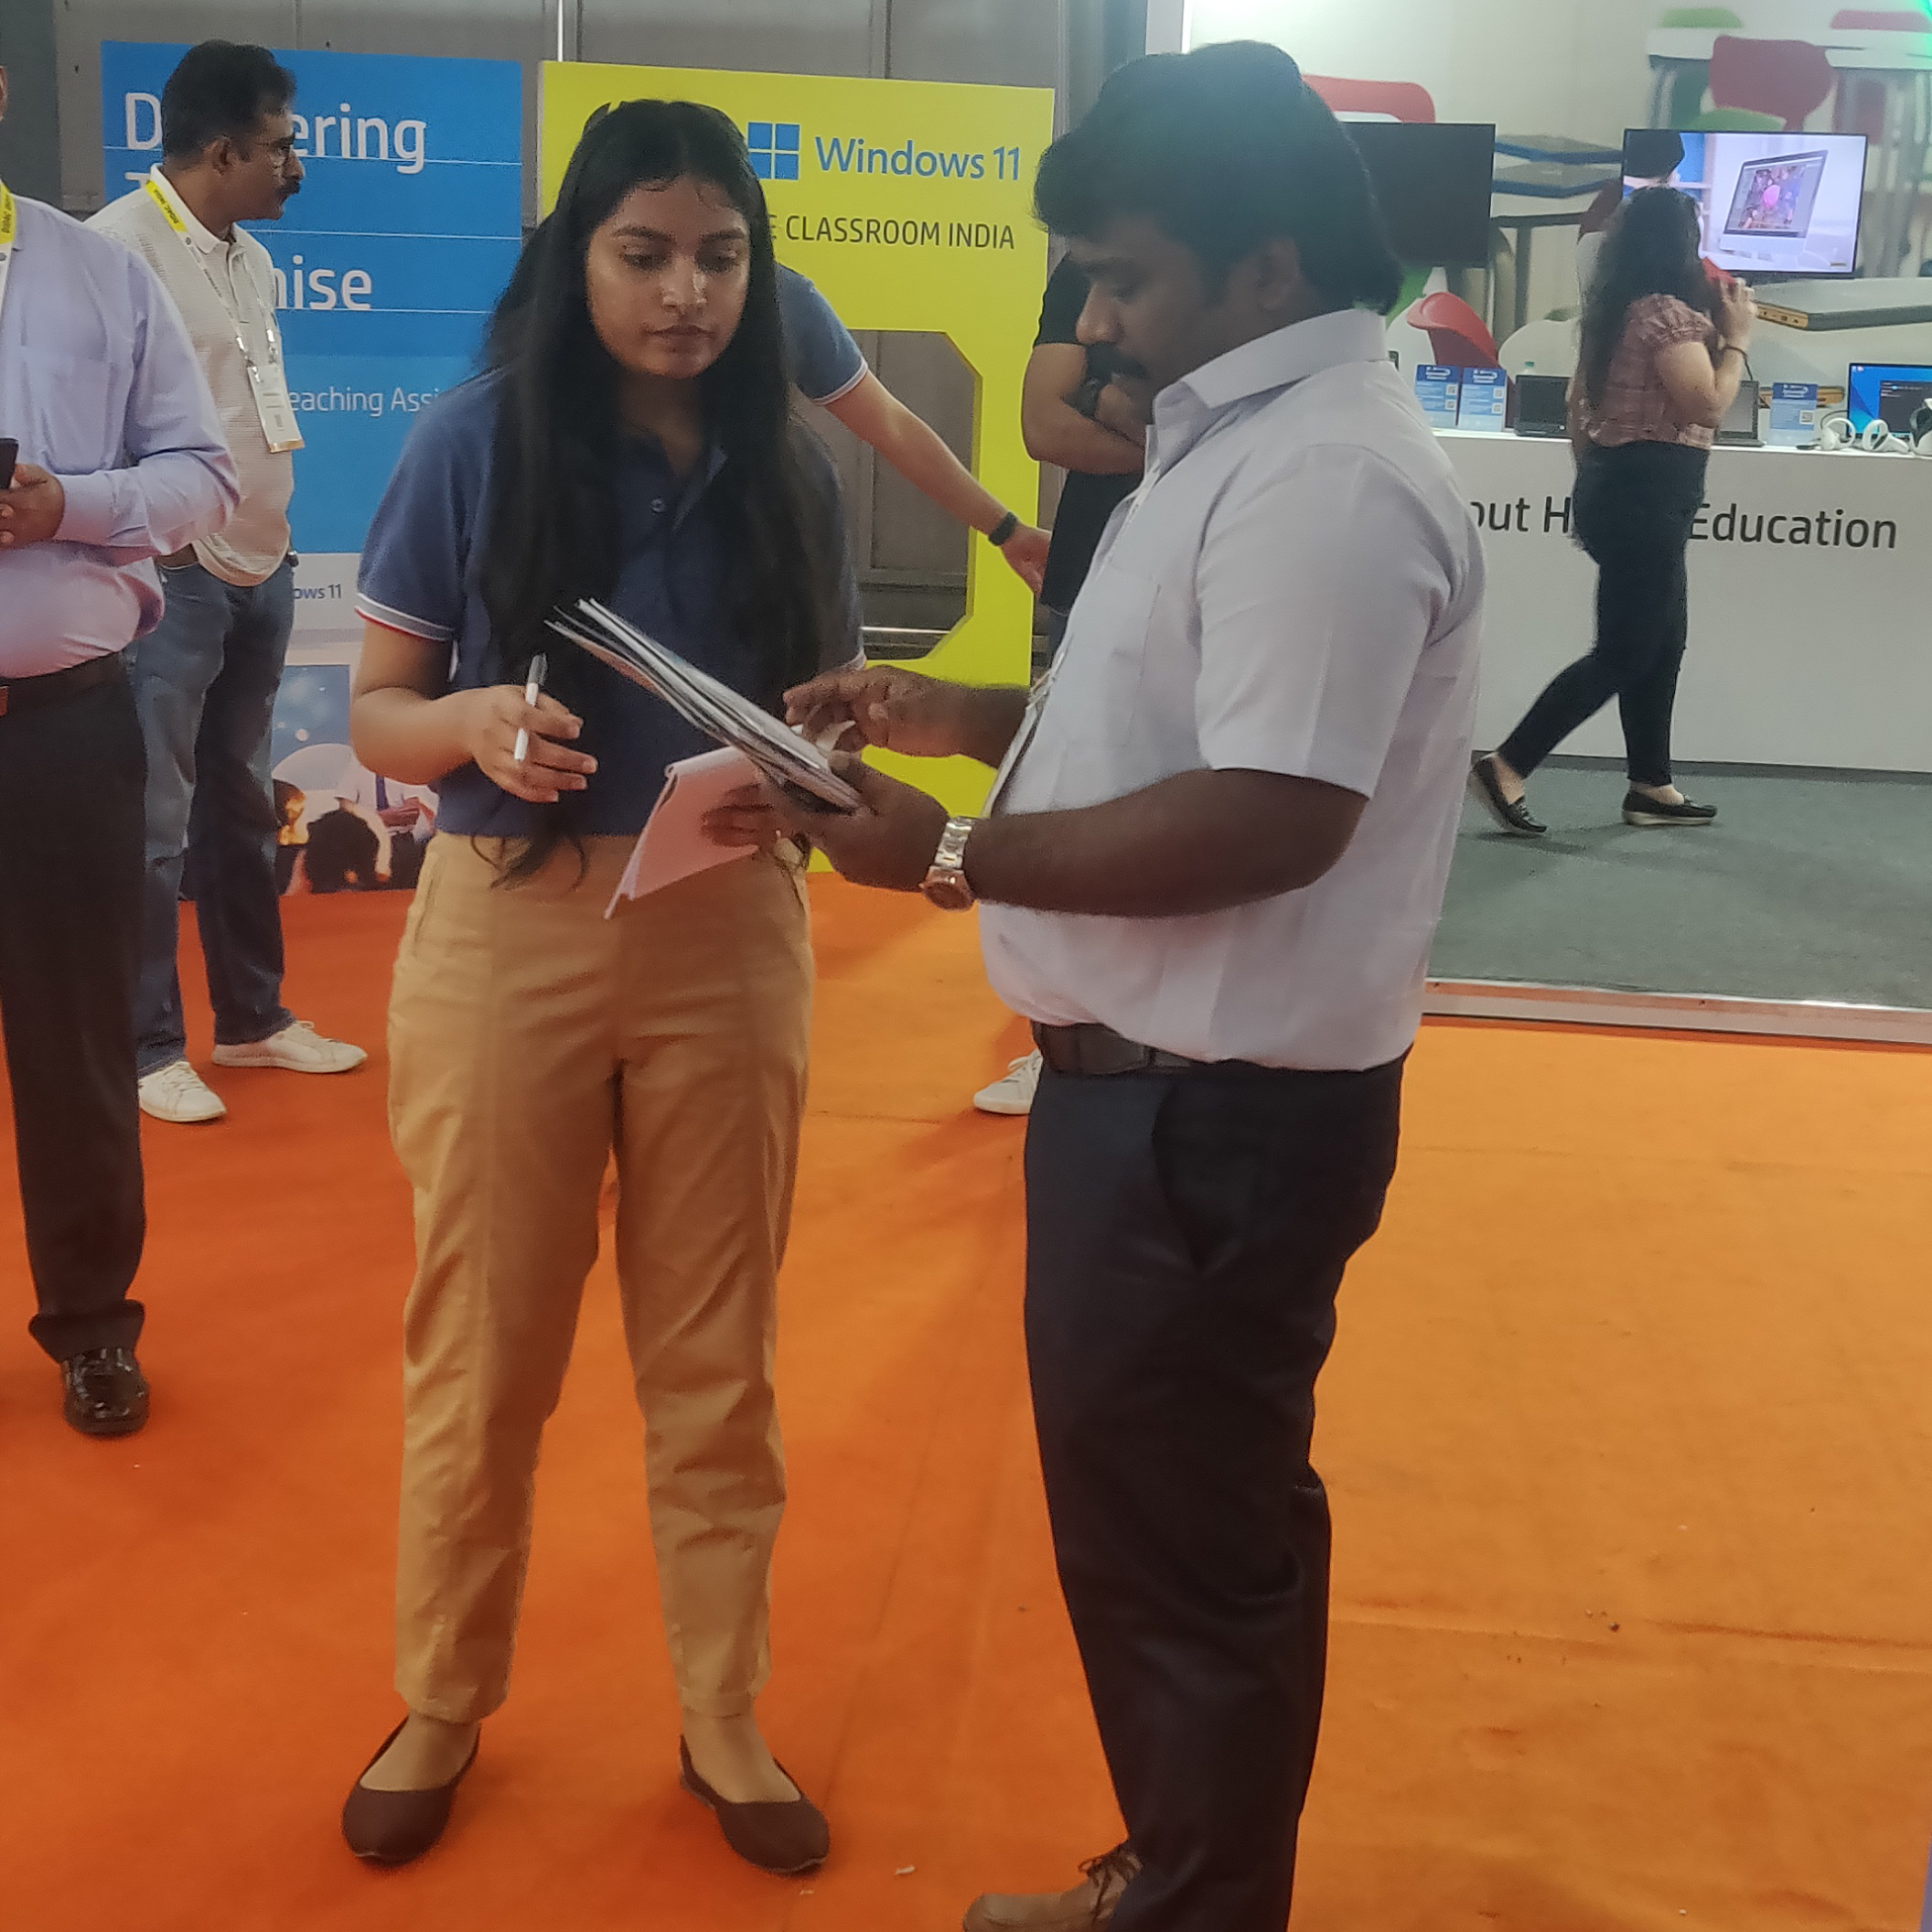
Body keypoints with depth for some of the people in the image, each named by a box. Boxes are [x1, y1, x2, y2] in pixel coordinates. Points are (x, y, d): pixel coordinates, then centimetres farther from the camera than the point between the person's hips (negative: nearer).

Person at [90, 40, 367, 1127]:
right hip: (171, 578, -8)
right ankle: (149, 1048, 9)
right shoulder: (121, 246, -13)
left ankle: (253, 1018, 27)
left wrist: (272, 546, 15)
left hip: (260, 572, 8)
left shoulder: (252, 259, 14)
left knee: (242, 809, 16)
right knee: (153, 823, -1)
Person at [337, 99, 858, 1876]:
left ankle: (724, 1718, 29)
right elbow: (375, 716, -2)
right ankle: (442, 1709, 31)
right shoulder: (476, 441, -5)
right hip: (508, 931, -2)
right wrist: (474, 721, -24)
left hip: (728, 938, 2)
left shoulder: (791, 470, 2)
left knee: (714, 1351, 11)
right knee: (483, 1346, 9)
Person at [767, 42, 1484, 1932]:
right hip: (1168, 1081, 11)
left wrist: (951, 855, -20)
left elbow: (1267, 818, -28)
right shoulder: (1249, 434, 12)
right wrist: (974, 715, 10)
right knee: (1165, 1520, 23)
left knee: (1186, 1547, 6)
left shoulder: (1326, 477, -21)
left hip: (1216, 1112, -11)